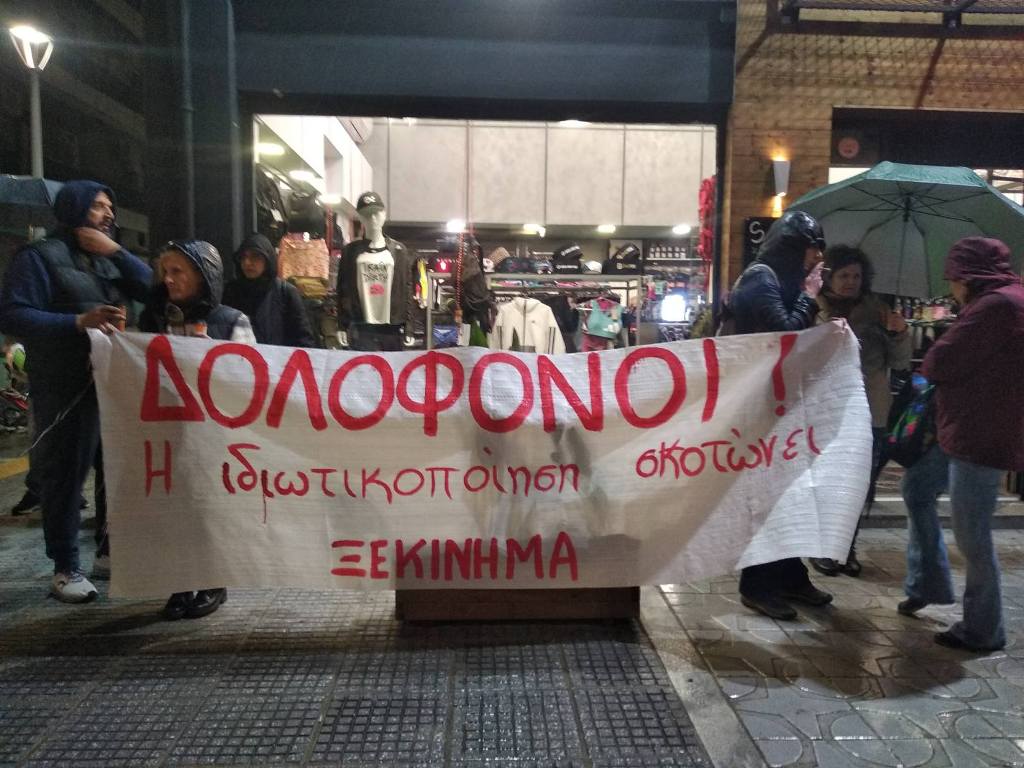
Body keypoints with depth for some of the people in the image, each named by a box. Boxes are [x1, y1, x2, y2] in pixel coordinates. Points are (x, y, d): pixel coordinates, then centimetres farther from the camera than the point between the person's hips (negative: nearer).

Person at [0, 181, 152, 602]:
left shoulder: (107, 258, 17)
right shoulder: (40, 256, -2)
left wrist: (115, 250, -4)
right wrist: (78, 321, -22)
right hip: (65, 386, -6)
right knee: (65, 472, 0)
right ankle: (66, 567, 10)